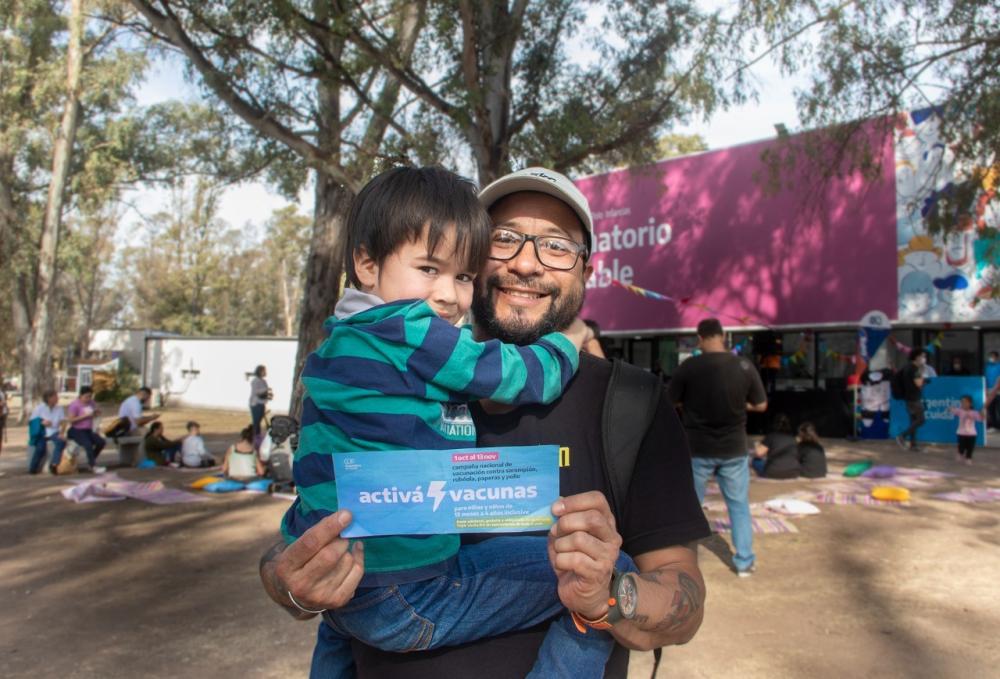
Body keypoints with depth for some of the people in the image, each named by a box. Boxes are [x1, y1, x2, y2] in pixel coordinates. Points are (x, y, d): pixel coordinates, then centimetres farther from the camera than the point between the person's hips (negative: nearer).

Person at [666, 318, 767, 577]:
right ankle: (745, 562, 22)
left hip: (697, 448, -1)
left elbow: (669, 402, -4)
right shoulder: (745, 366, -7)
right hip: (734, 449, 1)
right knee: (739, 505, 16)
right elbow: (761, 405, 1)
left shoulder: (687, 367, -13)